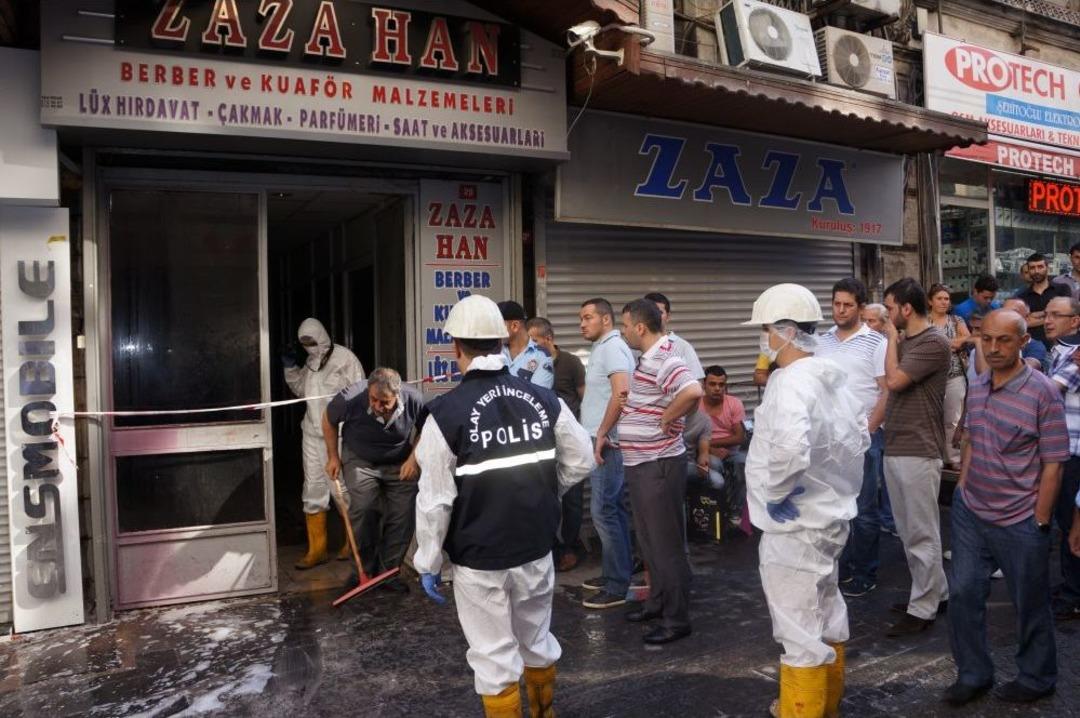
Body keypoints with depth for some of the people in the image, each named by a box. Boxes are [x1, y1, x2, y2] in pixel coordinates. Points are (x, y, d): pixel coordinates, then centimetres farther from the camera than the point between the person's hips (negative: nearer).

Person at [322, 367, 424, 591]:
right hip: (360, 461, -1)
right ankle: (366, 571, 4)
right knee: (362, 512, -15)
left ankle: (388, 572, 12)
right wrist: (333, 456, -3)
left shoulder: (414, 400, -26)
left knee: (403, 517, -4)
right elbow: (328, 419, -6)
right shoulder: (351, 399, -29)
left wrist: (414, 458, -13)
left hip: (400, 464, 2)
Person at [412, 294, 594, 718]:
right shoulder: (544, 400, -5)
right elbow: (580, 462, 4)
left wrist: (427, 562, -2)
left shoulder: (446, 412, -17)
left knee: (494, 658, 10)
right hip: (537, 550, 5)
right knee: (538, 642, 24)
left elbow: (435, 500, -14)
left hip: (480, 560, -4)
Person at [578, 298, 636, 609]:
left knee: (604, 511, -7)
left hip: (607, 443, -10)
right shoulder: (604, 348, 18)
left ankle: (617, 587, 0)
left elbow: (622, 391, -27)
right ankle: (616, 573, 25)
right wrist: (600, 433, 14)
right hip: (603, 440, 10)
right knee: (613, 509, 15)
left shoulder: (612, 347, -13)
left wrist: (602, 433, -22)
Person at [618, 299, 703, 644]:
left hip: (659, 464, -10)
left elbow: (693, 392, -39)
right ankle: (657, 601, 36)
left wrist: (666, 419, -24)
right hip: (640, 463, 10)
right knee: (648, 538, 21)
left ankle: (677, 620, 13)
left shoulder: (664, 360, -21)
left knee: (667, 543, 1)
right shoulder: (648, 358, 11)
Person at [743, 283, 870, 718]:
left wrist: (776, 492, -23)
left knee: (800, 629, 3)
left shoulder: (791, 383, -24)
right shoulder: (831, 377, 7)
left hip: (794, 523, -10)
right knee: (826, 611, 23)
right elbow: (860, 435, 18)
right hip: (827, 514, 10)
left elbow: (789, 451, -39)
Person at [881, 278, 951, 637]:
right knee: (908, 531, 17)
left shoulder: (933, 343, -13)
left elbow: (894, 380, -19)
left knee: (921, 533, 0)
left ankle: (922, 609, 8)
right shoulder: (905, 341, 14)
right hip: (894, 448, 9)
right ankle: (934, 591, 31)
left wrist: (892, 338, -6)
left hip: (918, 451, -9)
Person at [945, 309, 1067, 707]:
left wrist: (1040, 523, -11)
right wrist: (963, 489, 10)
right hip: (970, 513, 5)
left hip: (1019, 522, -5)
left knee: (1030, 605, 13)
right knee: (963, 594, 9)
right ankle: (973, 674, 28)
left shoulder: (1042, 392, -14)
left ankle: (1036, 679, 35)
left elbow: (1053, 463, -12)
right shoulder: (977, 387, 3)